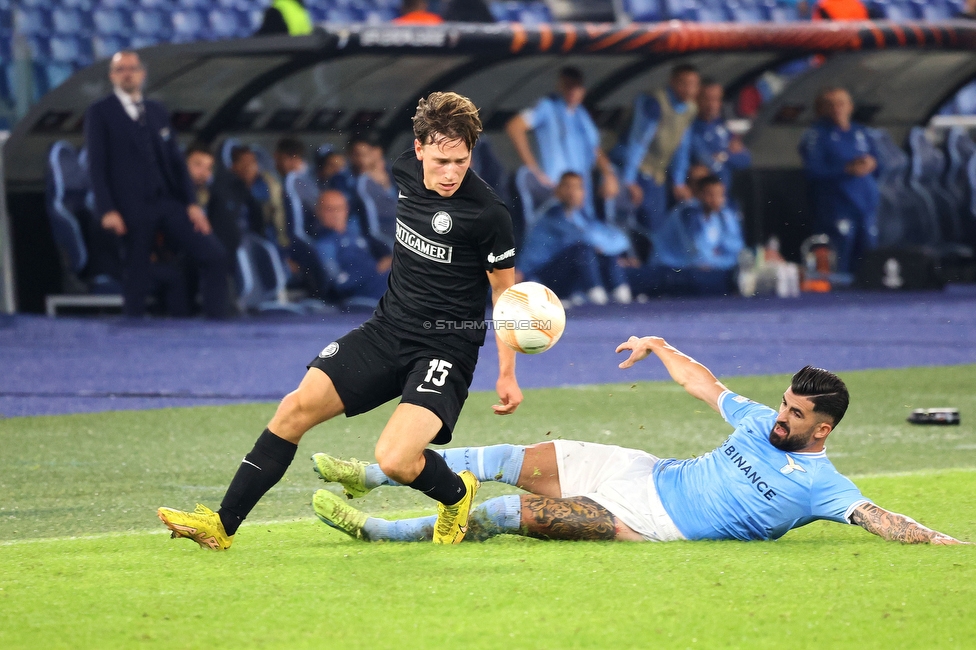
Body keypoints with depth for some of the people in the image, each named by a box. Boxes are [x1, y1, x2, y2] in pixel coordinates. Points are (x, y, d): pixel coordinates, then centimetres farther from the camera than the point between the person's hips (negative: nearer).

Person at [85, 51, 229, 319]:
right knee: (136, 279, -3)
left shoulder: (157, 111, 17)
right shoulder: (100, 113, 2)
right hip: (132, 211, -5)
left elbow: (175, 160, 15)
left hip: (169, 203, 5)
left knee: (215, 256, -6)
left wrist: (191, 203, 5)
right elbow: (97, 165, -5)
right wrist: (107, 211, -14)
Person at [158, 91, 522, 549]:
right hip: (388, 327, 6)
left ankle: (456, 494, 11)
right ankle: (222, 525, 3)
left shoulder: (488, 214, -18)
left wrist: (507, 374, -5)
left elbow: (506, 291, -6)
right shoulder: (406, 171, -2)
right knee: (298, 407, -4)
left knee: (394, 459, -24)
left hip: (445, 352, -6)